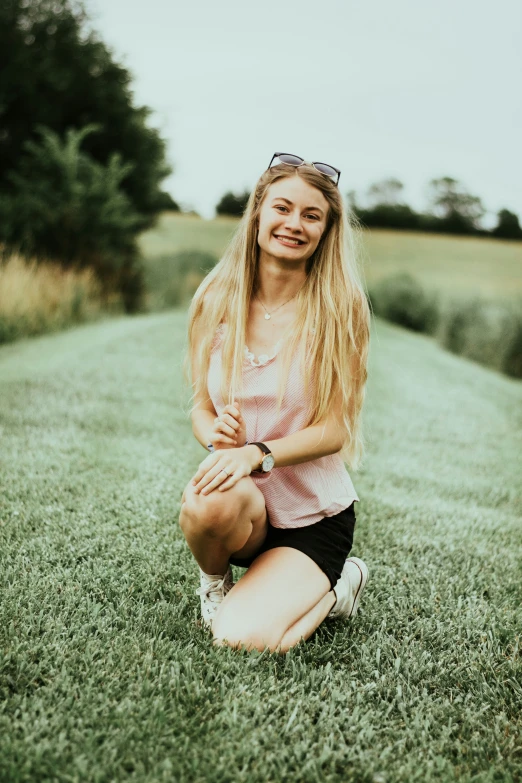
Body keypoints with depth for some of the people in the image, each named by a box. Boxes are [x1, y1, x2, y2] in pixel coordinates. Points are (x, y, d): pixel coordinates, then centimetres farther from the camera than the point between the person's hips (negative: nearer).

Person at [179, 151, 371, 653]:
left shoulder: (340, 310, -11)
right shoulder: (217, 302, -3)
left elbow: (335, 430, -12)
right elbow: (201, 406, 5)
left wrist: (257, 453, -29)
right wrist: (212, 430, -20)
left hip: (314, 515, -2)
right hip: (242, 506, 2)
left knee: (241, 638, -21)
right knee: (210, 500, -35)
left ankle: (334, 587, 12)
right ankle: (214, 583, 2)